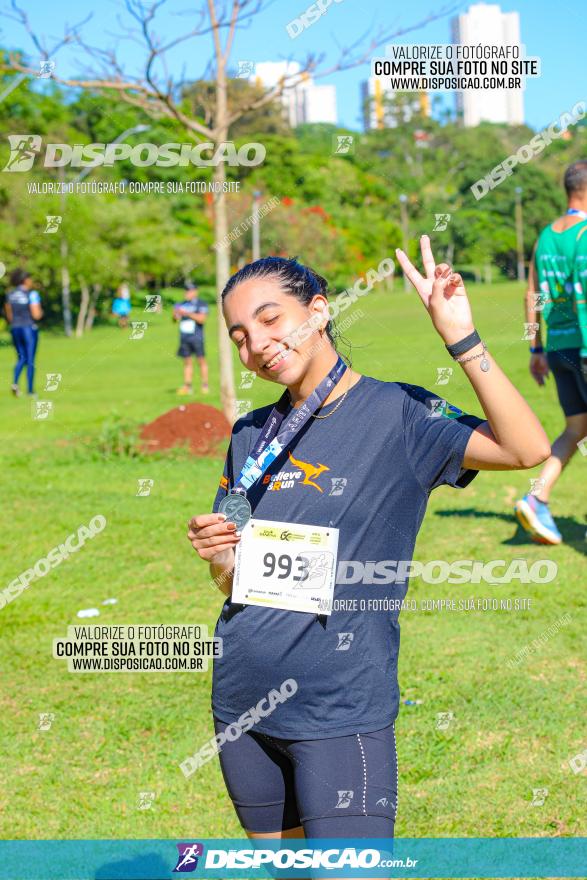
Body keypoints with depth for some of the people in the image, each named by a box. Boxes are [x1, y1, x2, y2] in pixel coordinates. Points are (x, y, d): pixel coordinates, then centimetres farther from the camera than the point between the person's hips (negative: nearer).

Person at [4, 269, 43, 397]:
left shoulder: (10, 294, 7)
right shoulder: (32, 294, -12)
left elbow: (9, 315, 11)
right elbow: (36, 315, -17)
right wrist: (40, 311, 5)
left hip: (15, 329, 5)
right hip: (29, 329, -5)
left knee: (21, 359, 16)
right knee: (30, 361, 4)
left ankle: (14, 383, -8)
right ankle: (30, 390, 6)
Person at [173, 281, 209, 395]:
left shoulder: (201, 304, -2)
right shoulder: (181, 304, 15)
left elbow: (202, 319, -14)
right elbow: (175, 319, 14)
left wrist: (188, 313, -20)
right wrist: (175, 315, -9)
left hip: (197, 337, -5)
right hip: (184, 337, 5)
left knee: (201, 361, -4)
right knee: (187, 362, 5)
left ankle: (205, 386, -1)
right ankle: (187, 386, 6)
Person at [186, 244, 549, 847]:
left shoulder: (397, 413, -7)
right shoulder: (252, 435, 9)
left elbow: (526, 448, -22)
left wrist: (461, 337, -27)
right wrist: (217, 556, -8)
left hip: (341, 712, -5)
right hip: (240, 702, 6)